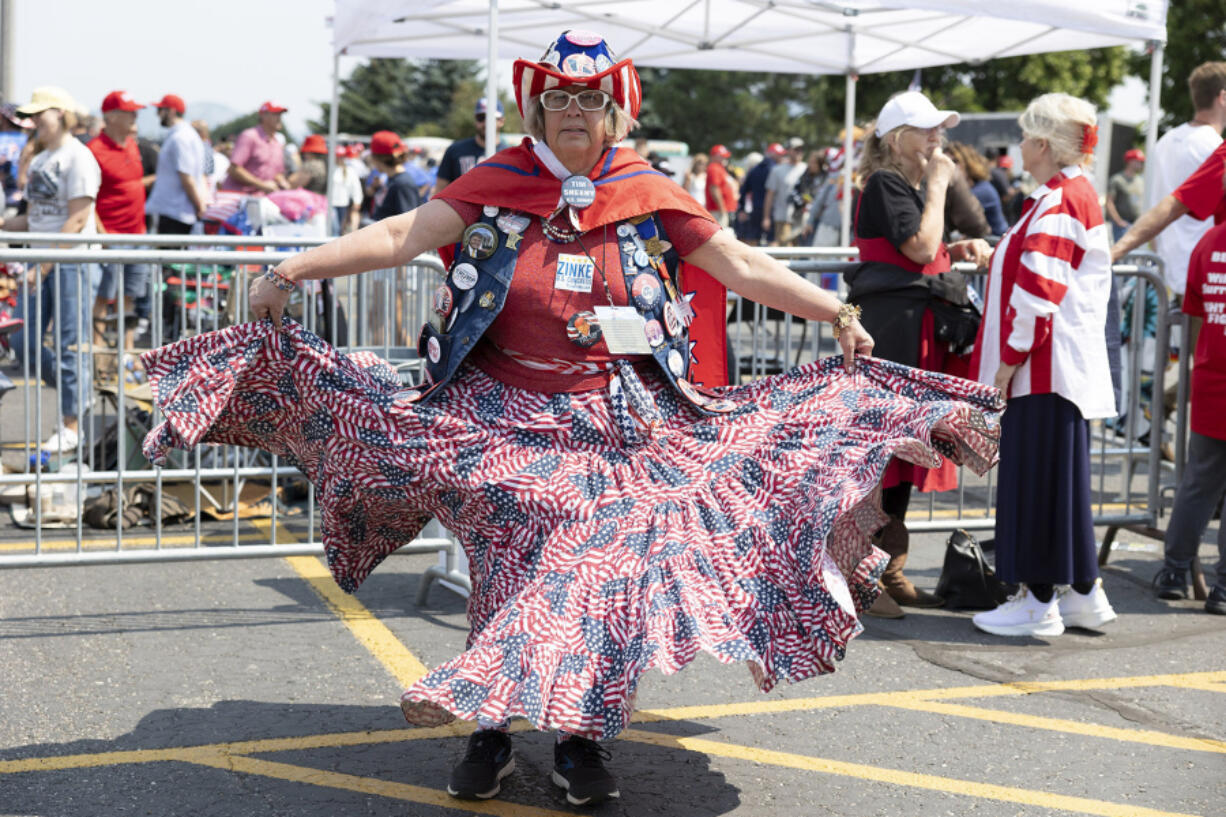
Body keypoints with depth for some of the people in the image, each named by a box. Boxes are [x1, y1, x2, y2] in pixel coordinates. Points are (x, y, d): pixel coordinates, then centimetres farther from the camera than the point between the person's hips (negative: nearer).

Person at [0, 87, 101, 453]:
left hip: (71, 261, -8)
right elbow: (32, 218, 19)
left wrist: (45, 265, -20)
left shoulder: (77, 158, -10)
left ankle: (70, 426, 6)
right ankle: (78, 389, 25)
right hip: (41, 260, 8)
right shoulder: (38, 161, 16)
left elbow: (77, 221, -16)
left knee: (67, 344, -3)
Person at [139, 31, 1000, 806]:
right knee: (507, 561, -1)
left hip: (616, 417, 1)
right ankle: (492, 730, 11)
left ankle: (581, 735, 12)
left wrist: (838, 313, -2)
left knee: (601, 565, -1)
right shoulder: (495, 187, -1)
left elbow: (744, 267, 3)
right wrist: (295, 269, -19)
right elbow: (402, 236, -8)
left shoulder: (651, 198, 2)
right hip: (506, 416, -1)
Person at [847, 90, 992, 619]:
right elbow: (920, 247, -21)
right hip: (890, 327, -10)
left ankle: (890, 572, 20)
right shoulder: (886, 185, -10)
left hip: (916, 331, 10)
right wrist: (938, 186, -12)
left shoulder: (915, 187, 20)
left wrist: (962, 249, 10)